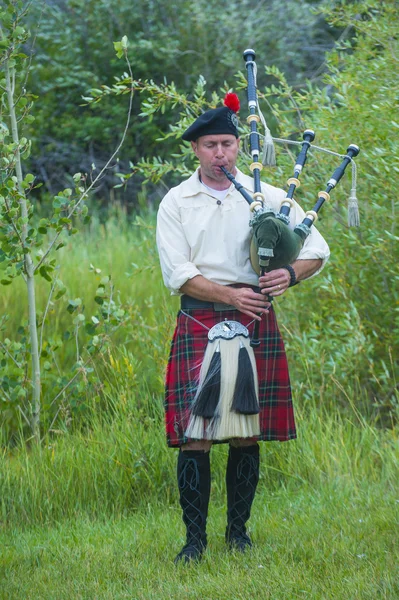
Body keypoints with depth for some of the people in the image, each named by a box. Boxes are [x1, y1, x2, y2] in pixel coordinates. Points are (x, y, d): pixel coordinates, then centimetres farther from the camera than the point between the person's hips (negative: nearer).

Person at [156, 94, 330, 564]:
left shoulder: (268, 196, 7)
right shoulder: (176, 203, 4)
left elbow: (317, 250, 8)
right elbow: (177, 273, -4)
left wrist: (291, 273, -13)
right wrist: (230, 295, -16)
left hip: (255, 322, 2)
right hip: (198, 321, -1)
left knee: (248, 434, 4)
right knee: (194, 435, -8)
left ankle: (238, 530, 16)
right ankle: (195, 538, -3)